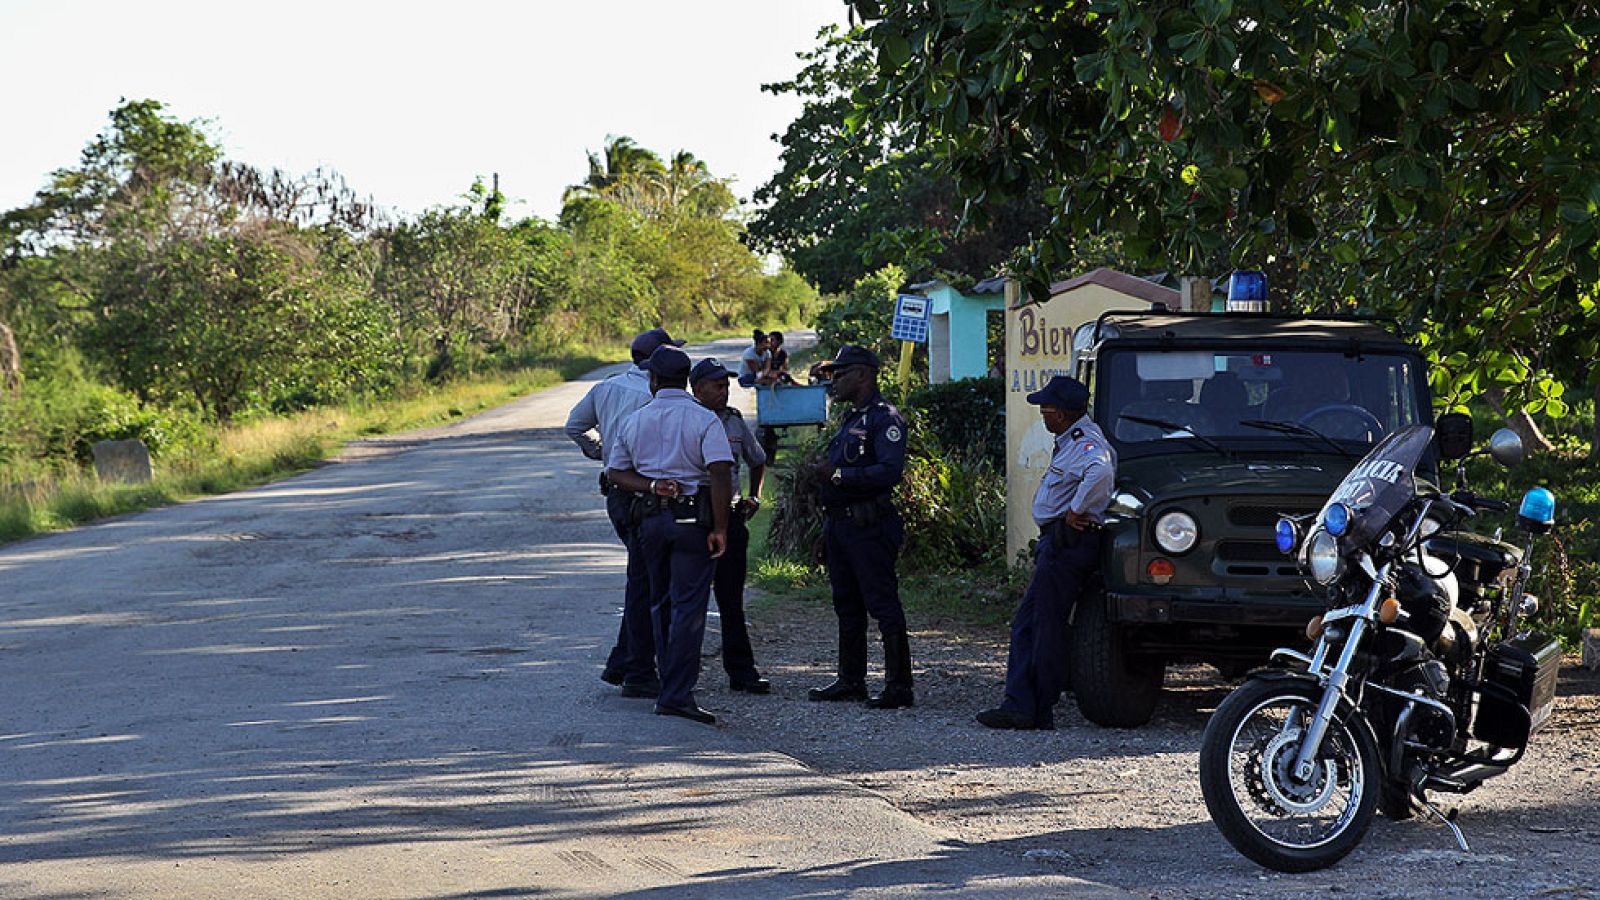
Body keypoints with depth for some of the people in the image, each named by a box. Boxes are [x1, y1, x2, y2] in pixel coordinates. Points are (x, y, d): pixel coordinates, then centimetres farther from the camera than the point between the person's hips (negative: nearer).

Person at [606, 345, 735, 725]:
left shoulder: (634, 421, 8)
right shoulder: (704, 420, -7)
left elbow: (615, 472, 8)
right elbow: (721, 473, -17)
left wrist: (652, 486, -4)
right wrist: (719, 529, -14)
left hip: (650, 518, 4)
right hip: (693, 517, -4)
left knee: (661, 604, 17)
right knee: (688, 606, -5)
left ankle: (671, 687, 22)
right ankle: (677, 694, -13)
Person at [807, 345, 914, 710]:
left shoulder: (885, 418, -12)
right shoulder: (852, 418, 18)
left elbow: (890, 471, -23)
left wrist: (839, 475, -22)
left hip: (869, 526, -10)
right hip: (840, 524, 10)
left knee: (883, 605, -8)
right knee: (846, 605, 14)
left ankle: (899, 686, -6)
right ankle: (851, 680, 22)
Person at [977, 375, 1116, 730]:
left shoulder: (1087, 443, -15)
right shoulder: (1072, 441, 18)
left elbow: (1101, 472, -36)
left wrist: (1076, 511, -26)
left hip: (1068, 544, -11)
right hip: (1055, 544, 11)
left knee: (1047, 629, -5)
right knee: (1025, 624, 10)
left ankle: (1040, 711, 0)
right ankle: (1019, 705, 9)